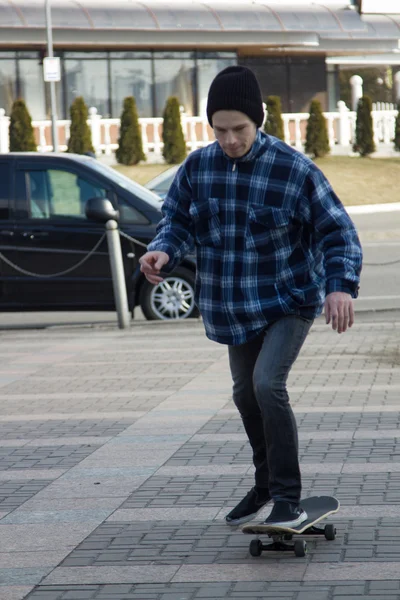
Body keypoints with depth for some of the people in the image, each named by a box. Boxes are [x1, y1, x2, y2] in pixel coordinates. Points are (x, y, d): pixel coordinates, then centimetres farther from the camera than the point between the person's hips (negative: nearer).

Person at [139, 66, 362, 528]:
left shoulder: (293, 170, -18)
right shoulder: (198, 168, -5)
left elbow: (336, 233, -14)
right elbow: (178, 222, 2)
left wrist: (341, 286, -30)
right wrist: (163, 252, -22)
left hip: (289, 301, -6)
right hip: (233, 307, 6)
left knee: (267, 384, -23)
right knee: (246, 394, 18)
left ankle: (288, 498, -14)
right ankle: (266, 482, 41)